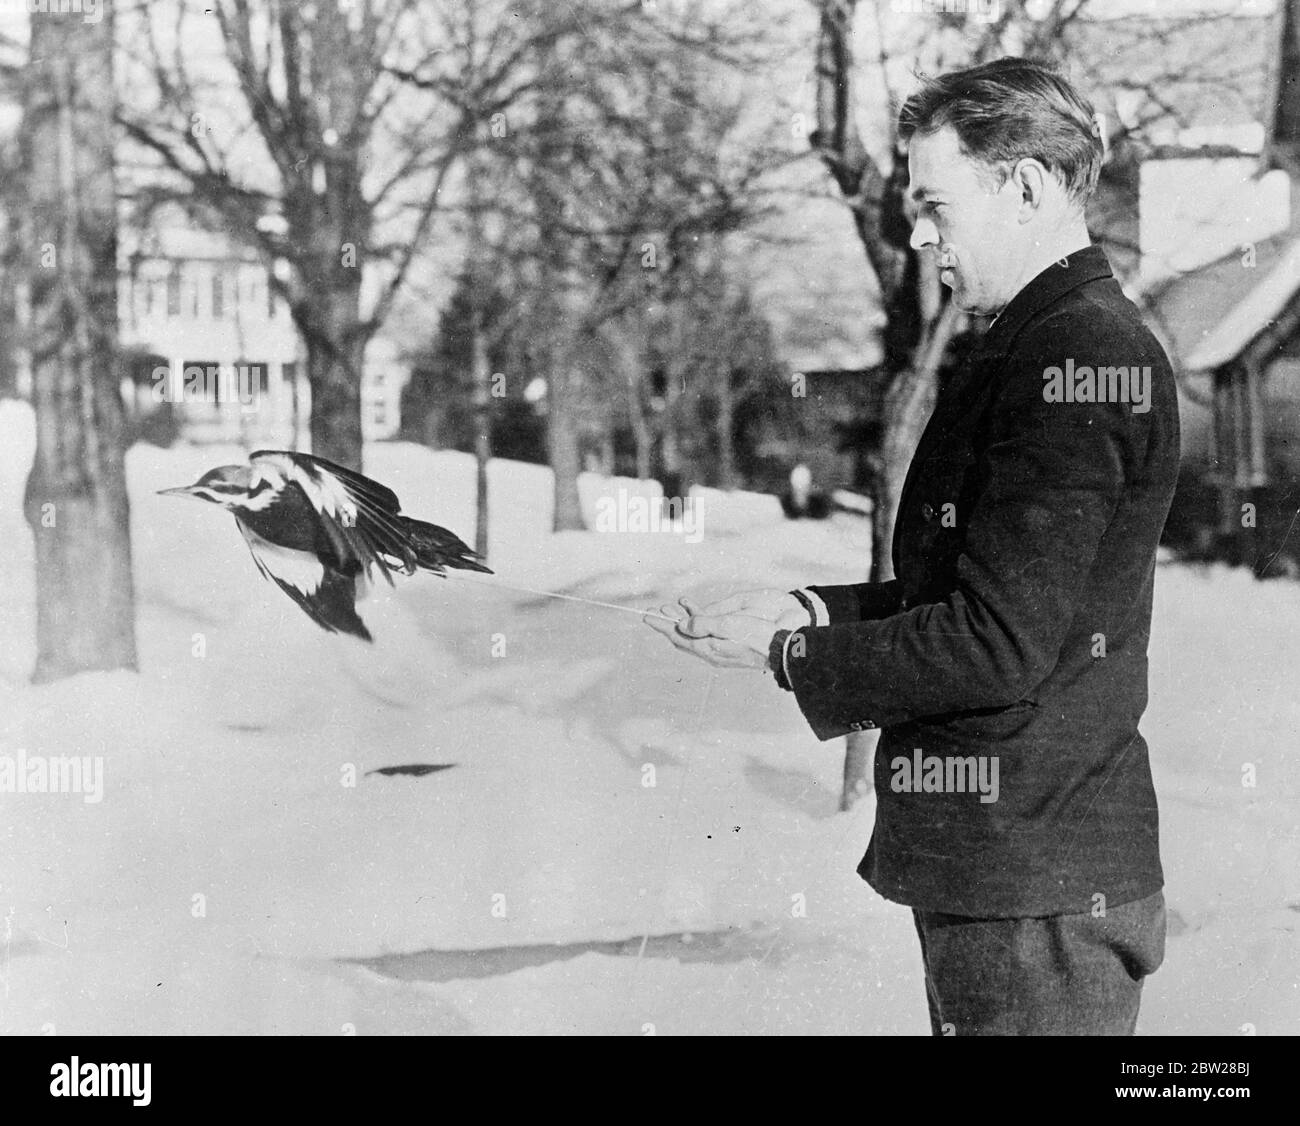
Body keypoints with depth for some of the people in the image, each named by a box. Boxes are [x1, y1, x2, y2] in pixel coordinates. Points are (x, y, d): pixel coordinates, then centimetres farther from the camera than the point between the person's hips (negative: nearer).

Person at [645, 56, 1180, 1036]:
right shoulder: (1068, 342, 15)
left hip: (1035, 886, -10)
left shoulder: (1079, 357, -18)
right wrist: (810, 611, 9)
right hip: (1003, 862, 10)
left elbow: (999, 644, -22)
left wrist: (788, 655, -12)